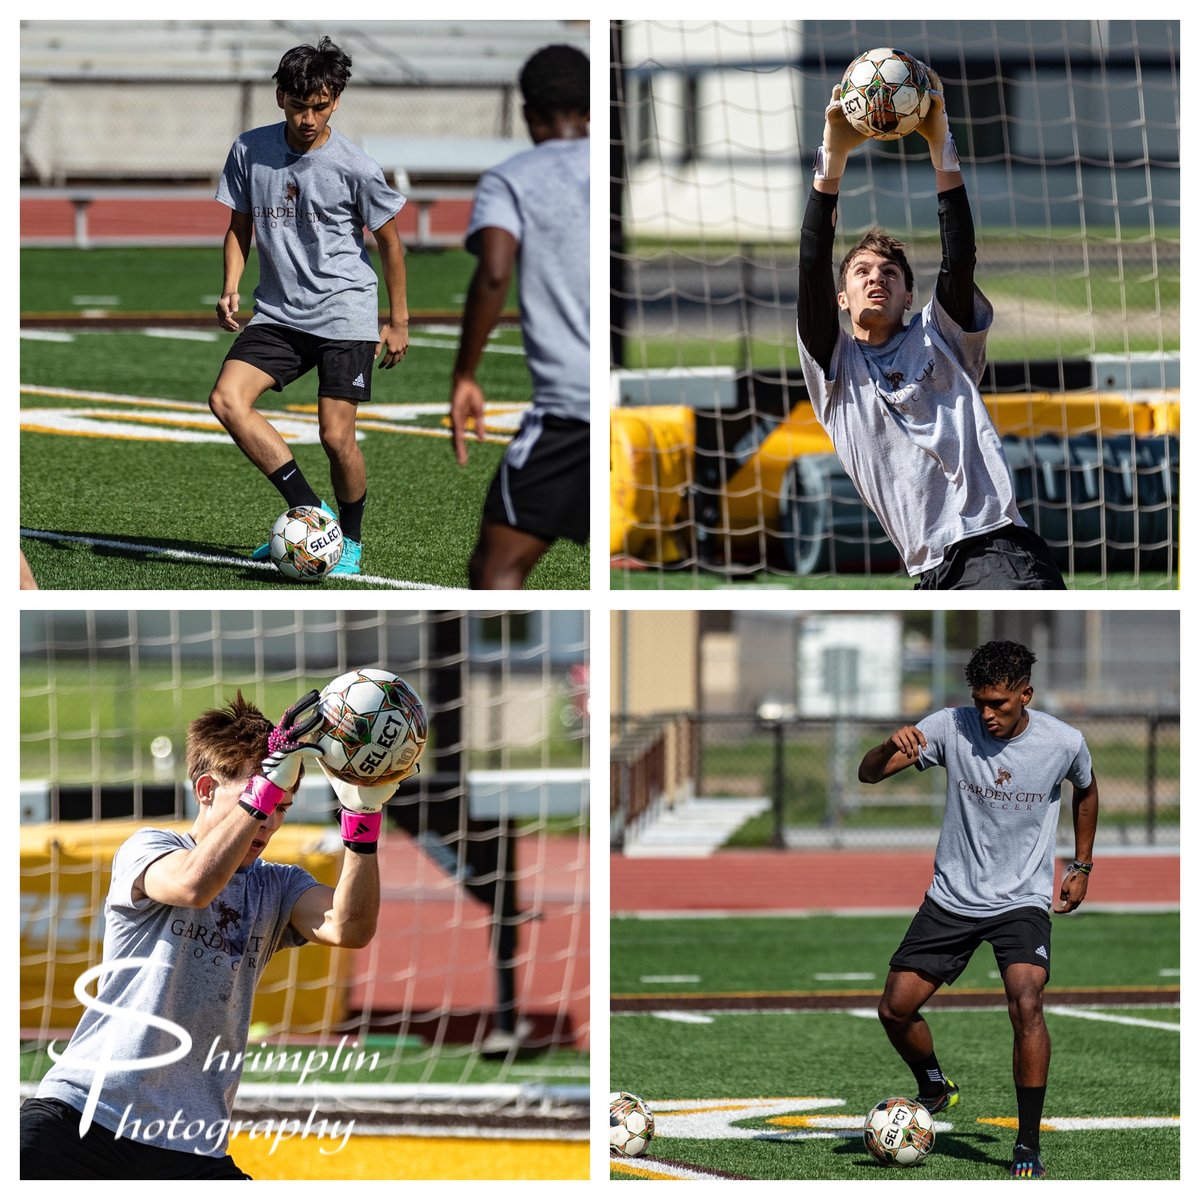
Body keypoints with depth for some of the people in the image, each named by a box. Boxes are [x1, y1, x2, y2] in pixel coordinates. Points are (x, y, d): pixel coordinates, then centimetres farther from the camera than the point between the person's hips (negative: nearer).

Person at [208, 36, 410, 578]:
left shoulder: (354, 167, -9)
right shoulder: (250, 151, 1)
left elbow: (389, 243, 2)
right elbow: (239, 226, 13)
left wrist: (398, 323, 3)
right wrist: (231, 288, -3)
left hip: (345, 312, -4)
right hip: (279, 312, 4)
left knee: (336, 435, -8)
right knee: (227, 399, -18)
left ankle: (351, 541, 16)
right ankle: (307, 509, -9)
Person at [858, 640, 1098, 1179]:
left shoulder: (1063, 743, -10)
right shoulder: (951, 727, -11)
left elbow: (1086, 792, 14)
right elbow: (867, 774, -12)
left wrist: (1081, 867, 16)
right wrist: (891, 748, -34)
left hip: (1022, 901, -2)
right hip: (952, 897, 2)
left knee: (1026, 1004, -25)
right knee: (895, 1009, -1)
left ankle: (1028, 1147, -16)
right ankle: (934, 1088, 32)